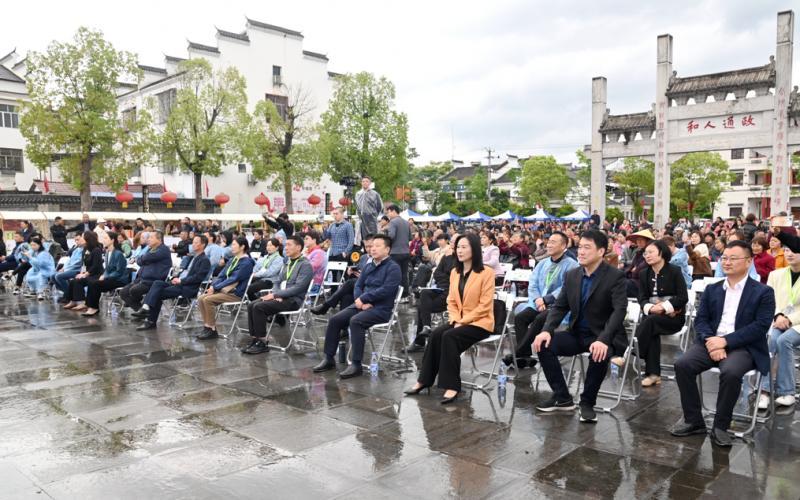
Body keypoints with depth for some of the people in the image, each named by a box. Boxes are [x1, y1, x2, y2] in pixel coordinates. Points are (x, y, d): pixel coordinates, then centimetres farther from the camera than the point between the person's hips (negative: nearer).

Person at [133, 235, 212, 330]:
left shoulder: (205, 260, -7)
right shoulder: (193, 256, 20)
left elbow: (198, 277, -16)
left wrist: (181, 281, -17)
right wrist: (177, 278, 2)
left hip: (188, 288, -8)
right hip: (180, 282, 8)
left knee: (159, 293, -18)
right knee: (157, 283, -14)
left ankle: (151, 321, -14)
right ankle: (146, 307, -21)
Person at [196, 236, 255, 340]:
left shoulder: (246, 262, -12)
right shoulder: (232, 260, 16)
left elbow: (234, 279, -18)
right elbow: (222, 275, 15)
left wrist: (215, 287, -17)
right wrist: (213, 286, -4)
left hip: (236, 294, -9)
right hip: (224, 290, 9)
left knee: (208, 300, -23)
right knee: (201, 299, -8)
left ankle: (212, 330, -14)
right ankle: (207, 326, -4)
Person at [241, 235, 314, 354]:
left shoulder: (305, 265, -9)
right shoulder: (288, 263, 18)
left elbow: (298, 288, -19)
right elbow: (278, 282, 19)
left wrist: (275, 295, -18)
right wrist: (274, 294, -4)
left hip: (293, 300, -8)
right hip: (280, 297, 8)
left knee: (258, 307, -23)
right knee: (251, 305, -10)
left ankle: (263, 342, -14)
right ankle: (255, 339, -7)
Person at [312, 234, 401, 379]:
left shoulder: (393, 268, -7)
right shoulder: (368, 266, 17)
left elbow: (385, 290, -19)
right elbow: (358, 286, 13)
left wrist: (363, 298, -14)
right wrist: (361, 301, -9)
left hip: (381, 309, -7)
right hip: (363, 304, 8)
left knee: (355, 321, -33)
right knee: (334, 319, -8)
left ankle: (357, 365, -28)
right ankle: (329, 359, 2)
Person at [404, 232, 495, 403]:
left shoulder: (486, 273, -10)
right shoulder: (455, 272, 11)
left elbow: (484, 305, -15)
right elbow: (451, 301, 10)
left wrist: (463, 321, -17)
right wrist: (455, 320, -7)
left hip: (479, 322, -6)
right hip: (458, 321, 6)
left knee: (449, 337, -28)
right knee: (436, 334, -21)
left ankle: (451, 386, -22)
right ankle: (424, 380, -14)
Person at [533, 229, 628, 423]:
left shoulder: (615, 276, -12)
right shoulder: (572, 275, 4)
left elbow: (620, 310, -23)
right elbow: (559, 306, 4)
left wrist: (603, 339, -38)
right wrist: (547, 330, -15)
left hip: (603, 336, -5)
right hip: (577, 334, 5)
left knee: (599, 354, -36)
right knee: (543, 345, -16)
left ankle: (587, 402, -11)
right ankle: (562, 397, -2)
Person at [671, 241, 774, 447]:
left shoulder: (763, 292, 2)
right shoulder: (712, 289, 15)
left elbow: (761, 326, -9)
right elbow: (701, 319, 8)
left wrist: (725, 341, -19)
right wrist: (710, 340, -15)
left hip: (743, 346, -4)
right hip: (712, 341, 4)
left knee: (731, 372, -35)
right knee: (682, 364, -22)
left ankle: (720, 426, -15)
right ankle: (693, 421, -7)